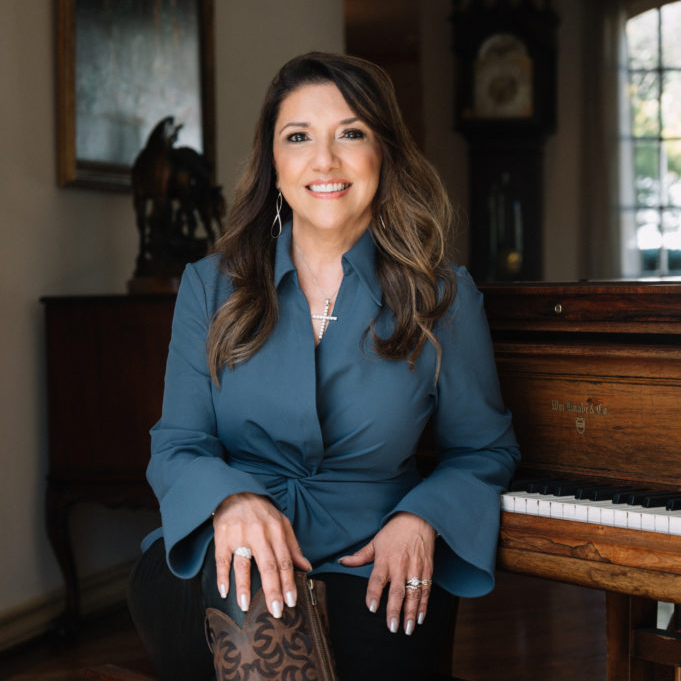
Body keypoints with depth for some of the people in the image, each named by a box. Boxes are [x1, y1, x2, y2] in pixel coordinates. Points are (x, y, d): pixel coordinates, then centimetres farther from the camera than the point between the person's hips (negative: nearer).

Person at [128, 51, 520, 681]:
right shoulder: (211, 288, 7)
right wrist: (232, 500, -22)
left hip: (374, 566, 0)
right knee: (250, 598, -36)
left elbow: (483, 448, 13)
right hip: (225, 559, 0)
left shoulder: (444, 298, 4)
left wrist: (421, 518, -9)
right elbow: (178, 445, 3)